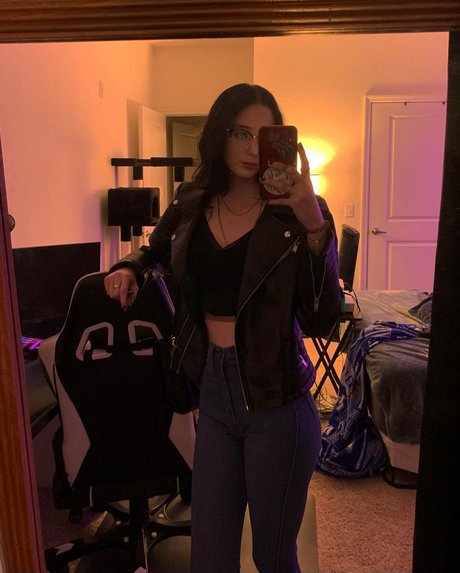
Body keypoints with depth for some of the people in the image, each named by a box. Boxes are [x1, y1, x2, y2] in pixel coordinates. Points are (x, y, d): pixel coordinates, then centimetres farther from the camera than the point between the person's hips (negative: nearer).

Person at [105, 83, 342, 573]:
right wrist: (129, 268, 2)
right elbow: (155, 250, 23)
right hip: (213, 390, 4)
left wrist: (314, 225, -27)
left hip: (276, 402, -3)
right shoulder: (191, 203, 1)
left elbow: (322, 320, -18)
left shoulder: (298, 212, -10)